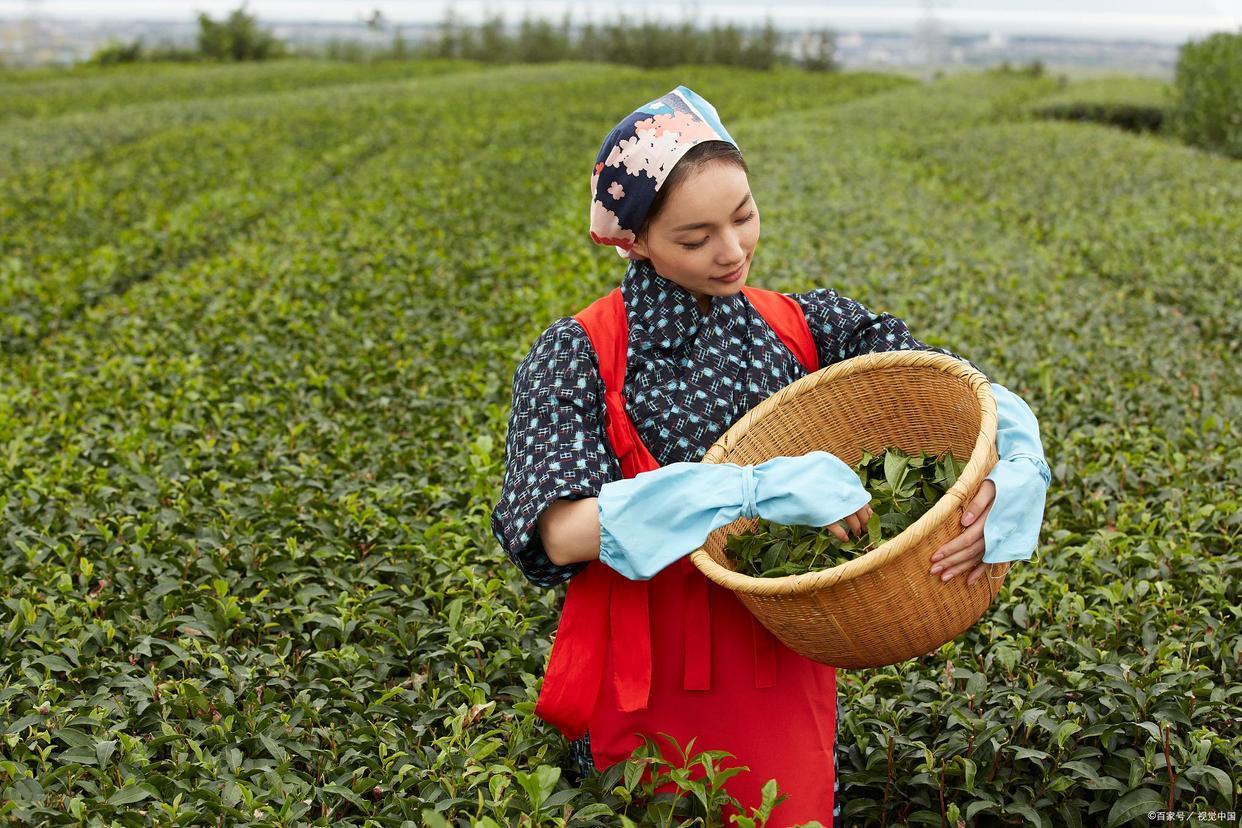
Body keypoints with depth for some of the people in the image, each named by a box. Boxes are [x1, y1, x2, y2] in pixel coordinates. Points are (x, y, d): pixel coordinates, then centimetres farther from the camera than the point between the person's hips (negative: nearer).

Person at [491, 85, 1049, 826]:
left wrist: (1009, 471, -31)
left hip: (786, 678, 3)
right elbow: (560, 533, -24)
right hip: (649, 692, -2)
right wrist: (758, 489, -31)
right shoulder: (583, 355, -10)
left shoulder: (811, 327, -1)